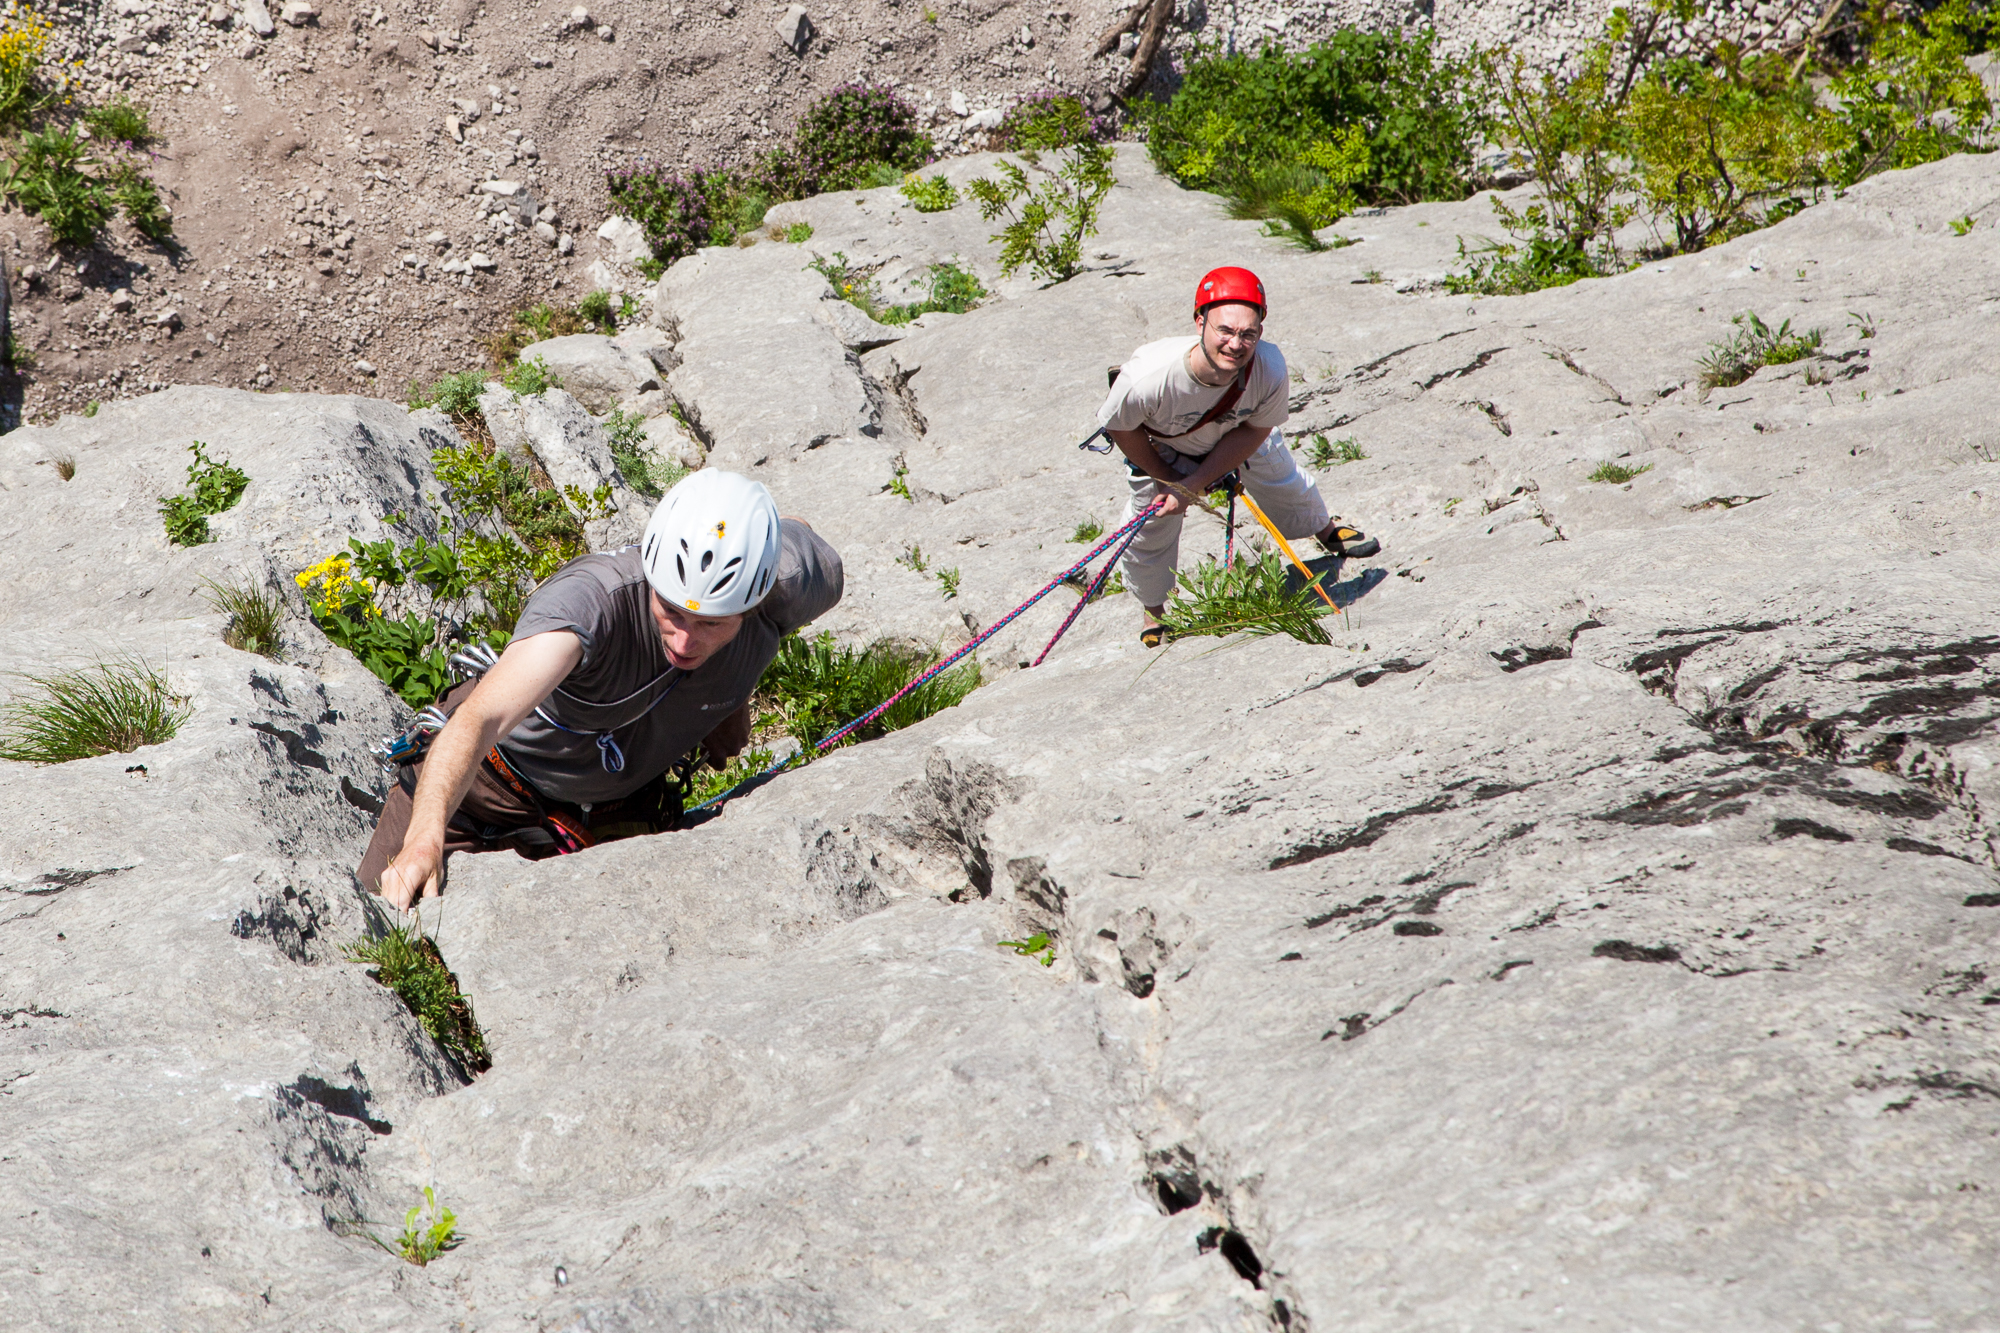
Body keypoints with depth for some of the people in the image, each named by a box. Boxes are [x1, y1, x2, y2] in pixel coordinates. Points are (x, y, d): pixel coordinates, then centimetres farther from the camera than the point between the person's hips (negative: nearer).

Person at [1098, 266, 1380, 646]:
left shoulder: (1269, 369, -42)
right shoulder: (1147, 377, -49)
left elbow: (1253, 430, -22)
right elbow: (1120, 428, -26)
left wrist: (1194, 484, -25)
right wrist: (1166, 478, -10)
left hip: (1236, 435, 2)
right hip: (1162, 448, -2)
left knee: (1281, 481, 23)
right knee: (1149, 527, 5)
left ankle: (1326, 529, 60)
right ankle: (1154, 611, 37)